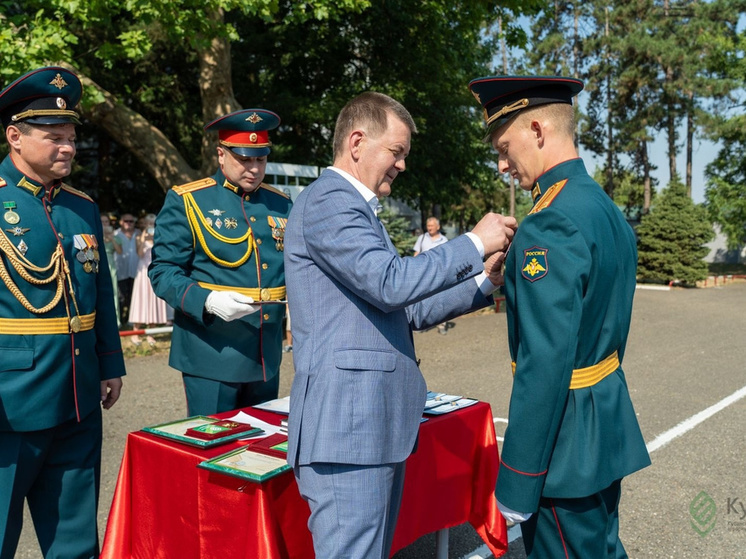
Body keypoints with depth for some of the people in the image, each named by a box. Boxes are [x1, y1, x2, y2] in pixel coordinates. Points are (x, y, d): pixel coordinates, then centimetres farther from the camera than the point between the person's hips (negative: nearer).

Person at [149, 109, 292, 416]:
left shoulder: (280, 204, 10)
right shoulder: (186, 201, -5)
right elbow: (163, 272, -9)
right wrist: (207, 300, -26)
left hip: (266, 356, 5)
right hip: (212, 356, -5)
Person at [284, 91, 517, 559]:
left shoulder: (356, 207, 21)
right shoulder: (328, 201, -11)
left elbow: (406, 311, 18)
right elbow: (390, 284, -24)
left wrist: (483, 282, 9)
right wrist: (475, 243, -15)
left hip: (381, 422, 10)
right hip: (347, 425, -10)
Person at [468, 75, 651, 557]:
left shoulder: (551, 225, -23)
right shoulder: (609, 209, 7)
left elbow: (545, 365, -26)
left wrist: (516, 484, -19)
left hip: (566, 440, -9)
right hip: (610, 423, 9)